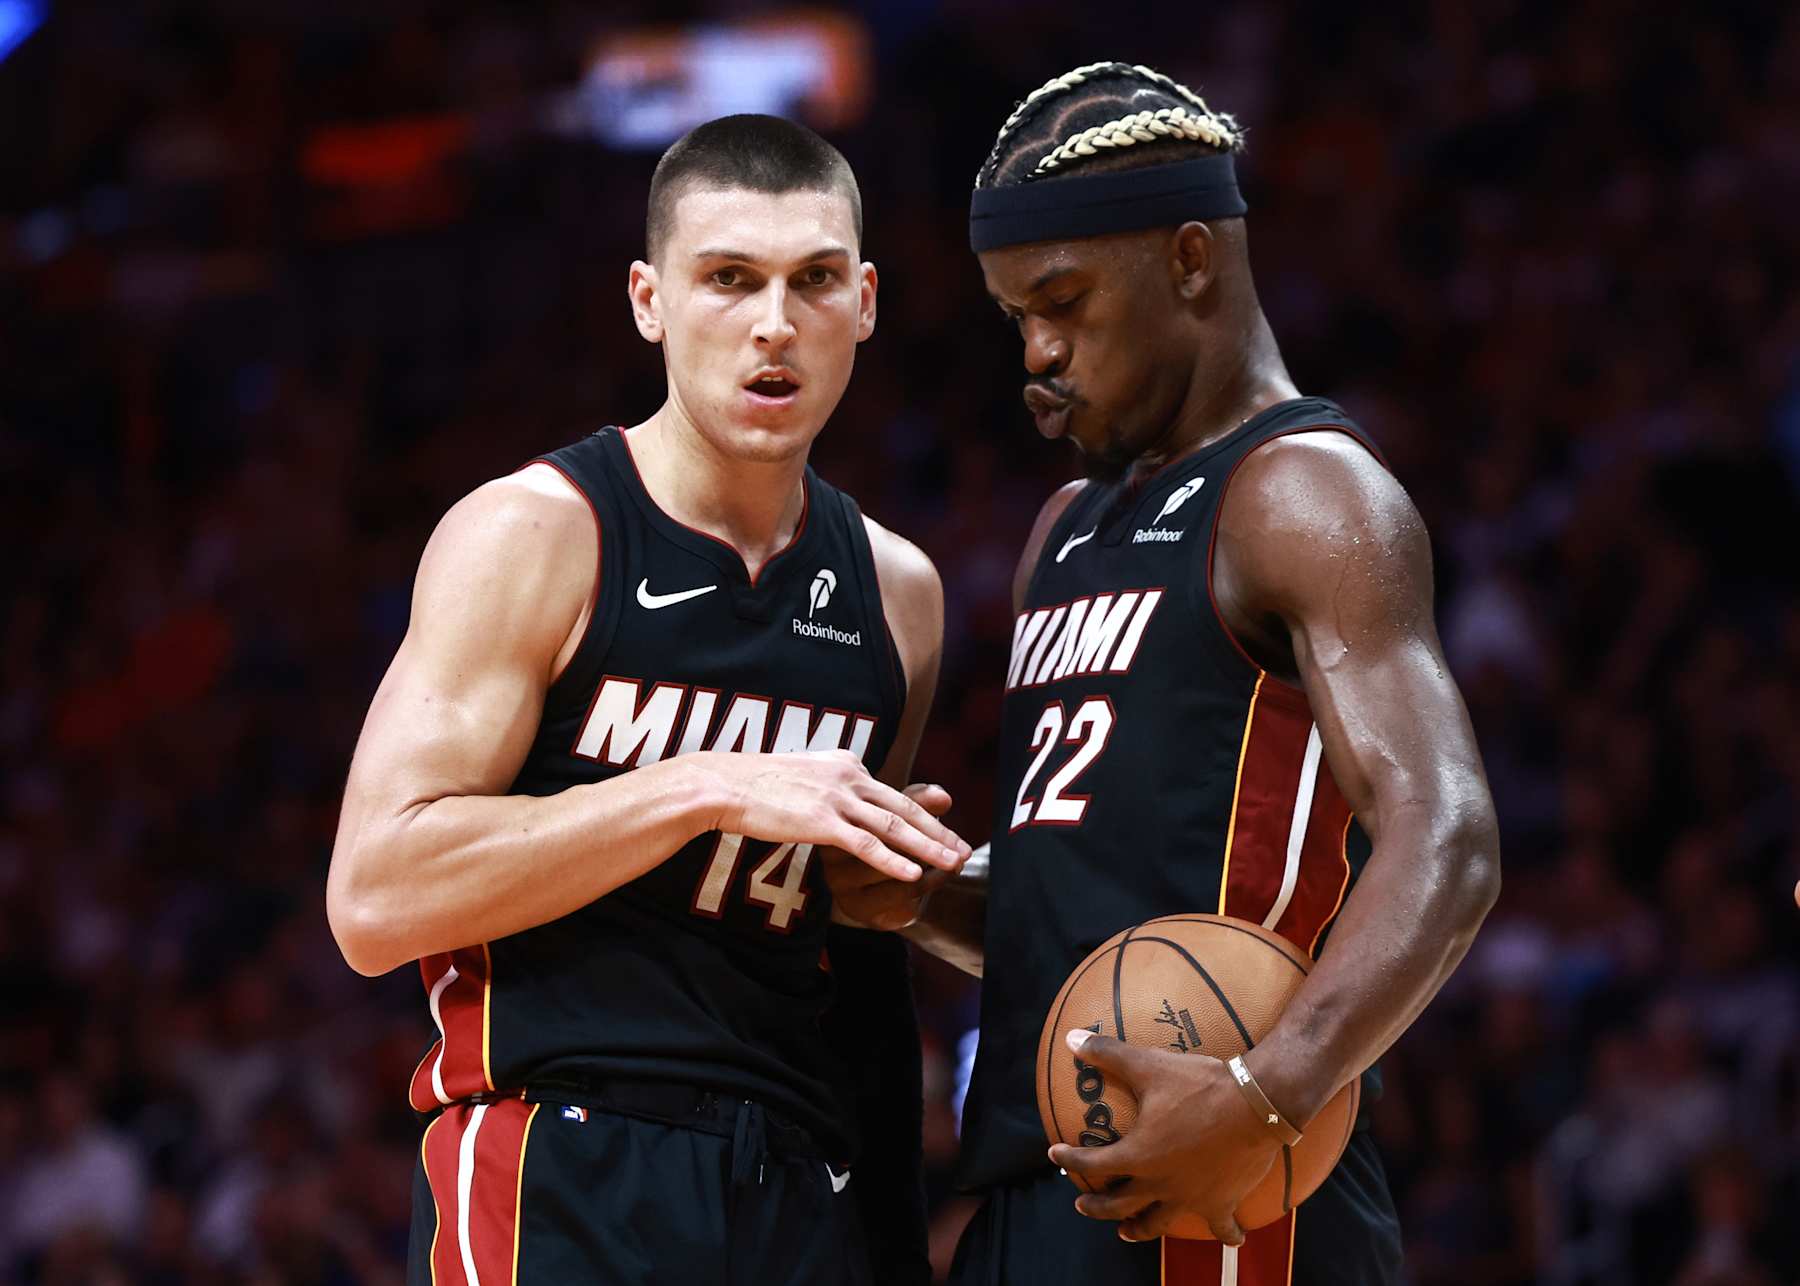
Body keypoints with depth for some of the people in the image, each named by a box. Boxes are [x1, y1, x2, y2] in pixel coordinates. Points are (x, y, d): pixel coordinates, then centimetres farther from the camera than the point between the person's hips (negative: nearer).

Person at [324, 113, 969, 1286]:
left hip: (806, 1190, 6)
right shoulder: (532, 536, -5)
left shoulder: (898, 592, 12)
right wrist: (712, 790, -18)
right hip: (560, 1187, -6)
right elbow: (375, 895, -16)